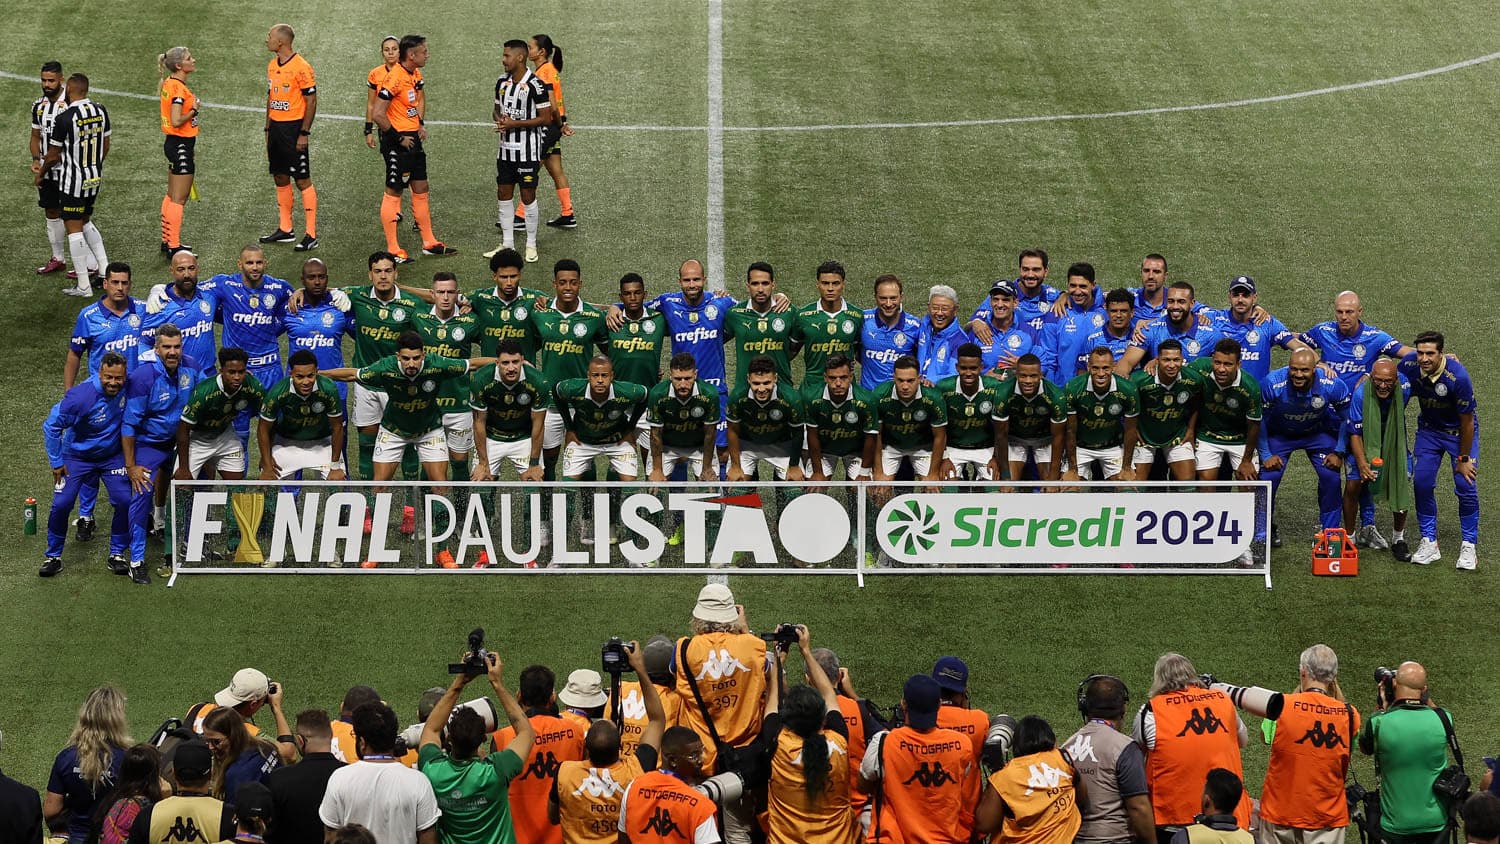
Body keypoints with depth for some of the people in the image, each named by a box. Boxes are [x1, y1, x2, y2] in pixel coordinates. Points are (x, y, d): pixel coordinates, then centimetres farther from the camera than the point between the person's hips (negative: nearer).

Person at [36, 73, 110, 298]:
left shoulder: (64, 118, -20)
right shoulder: (100, 111, -1)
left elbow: (53, 155, -12)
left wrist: (41, 174, 7)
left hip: (72, 180, -7)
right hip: (95, 178, 7)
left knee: (74, 229, 1)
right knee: (85, 222, 24)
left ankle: (83, 286, 2)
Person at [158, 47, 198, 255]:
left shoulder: (170, 83, 7)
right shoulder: (179, 88, -22)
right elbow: (176, 121, -27)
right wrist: (194, 110, -14)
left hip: (173, 144, 10)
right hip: (181, 145, -10)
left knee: (172, 196, 18)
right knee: (179, 199, -4)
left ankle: (167, 240, 26)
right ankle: (174, 246, 0)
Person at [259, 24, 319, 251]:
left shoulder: (301, 68, -15)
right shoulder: (272, 65, 10)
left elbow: (311, 101, -14)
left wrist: (304, 134, -16)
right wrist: (268, 128, 16)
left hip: (294, 128, -8)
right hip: (276, 127, 8)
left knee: (303, 181, -5)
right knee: (280, 179, 13)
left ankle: (311, 235, -3)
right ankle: (285, 230, 22)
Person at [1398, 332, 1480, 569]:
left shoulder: (1457, 377, -33)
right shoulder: (1409, 365, -22)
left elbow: (1467, 421, -21)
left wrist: (1463, 458, -13)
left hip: (1459, 431, -4)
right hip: (1429, 429, 4)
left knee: (1465, 485, -11)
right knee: (1421, 482, -7)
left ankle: (1469, 547, 2)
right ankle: (1429, 542, 4)